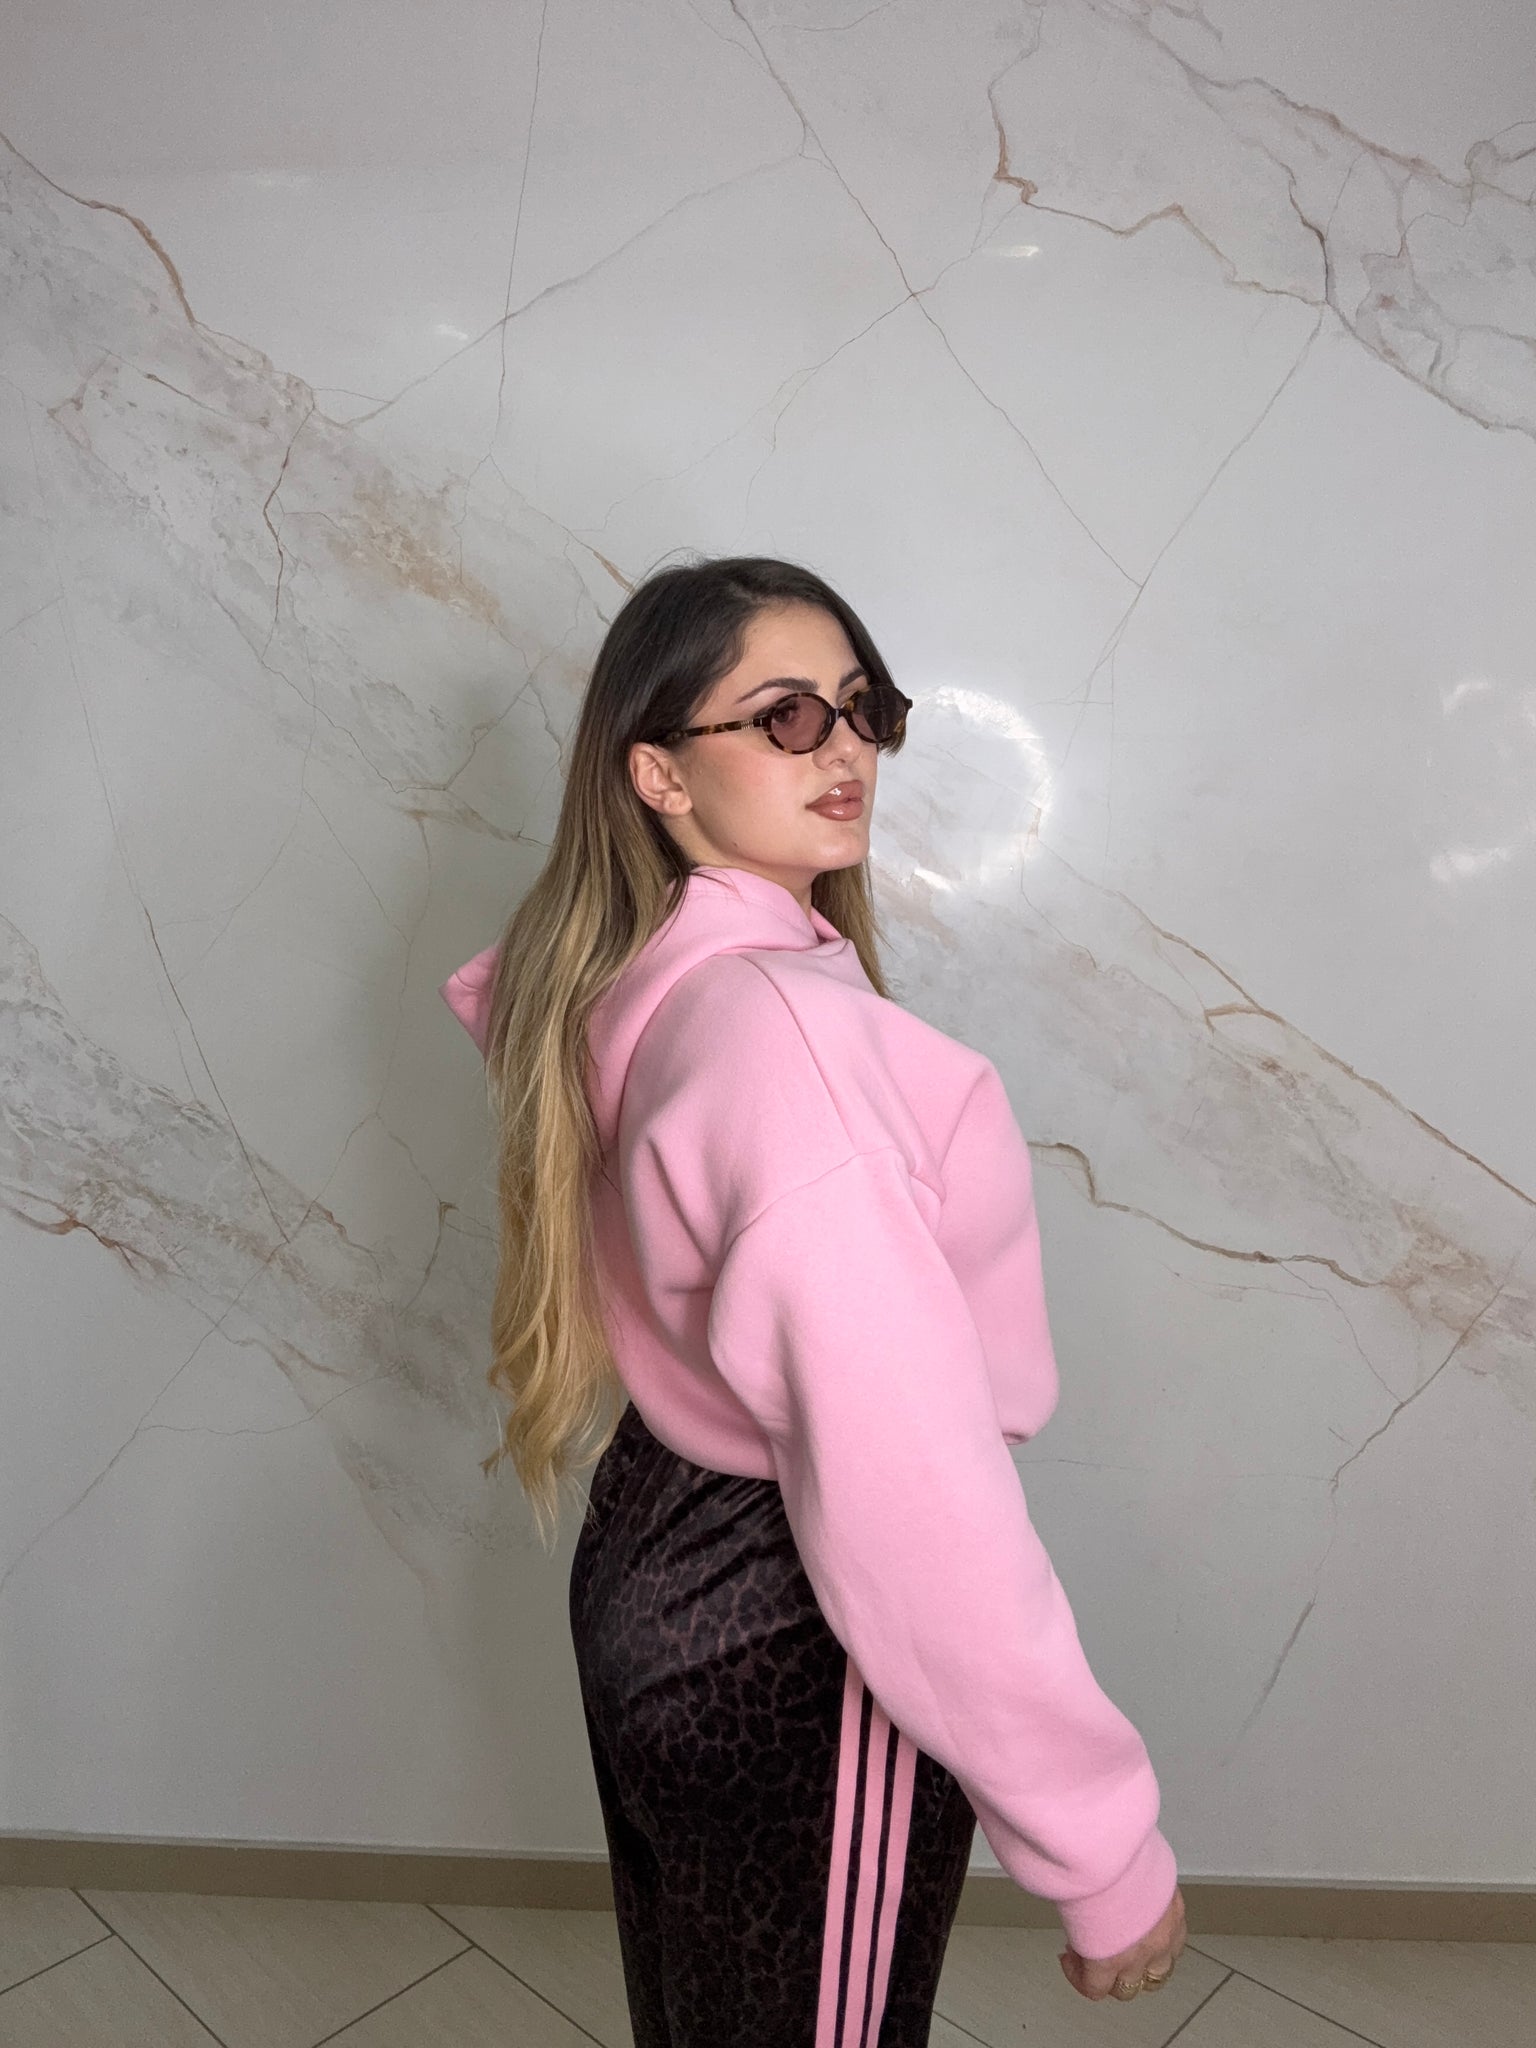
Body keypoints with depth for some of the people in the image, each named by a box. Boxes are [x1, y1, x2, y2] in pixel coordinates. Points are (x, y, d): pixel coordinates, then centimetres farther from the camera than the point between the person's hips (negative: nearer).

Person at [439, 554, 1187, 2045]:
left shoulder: (618, 985, -2)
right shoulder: (786, 1027, -30)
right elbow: (910, 1501, -32)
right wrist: (1112, 1862, -23)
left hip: (655, 1561, 8)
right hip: (798, 1662, -8)